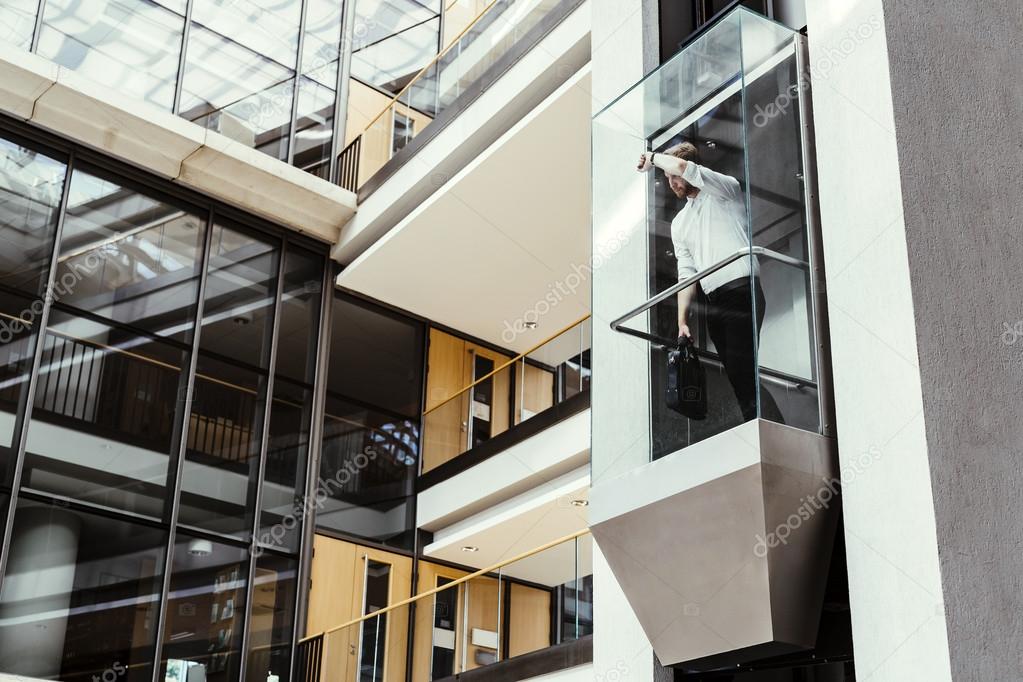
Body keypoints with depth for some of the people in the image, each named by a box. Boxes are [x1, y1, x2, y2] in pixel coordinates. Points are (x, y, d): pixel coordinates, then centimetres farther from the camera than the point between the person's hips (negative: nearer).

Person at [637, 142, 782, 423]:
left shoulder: (725, 190, 6)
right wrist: (682, 320, 7)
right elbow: (686, 274, 17)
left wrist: (653, 158, 5)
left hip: (741, 291, -7)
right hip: (713, 302, 7)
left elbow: (683, 167, -13)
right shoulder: (679, 223, 24)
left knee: (741, 371, -19)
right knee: (738, 378, 1)